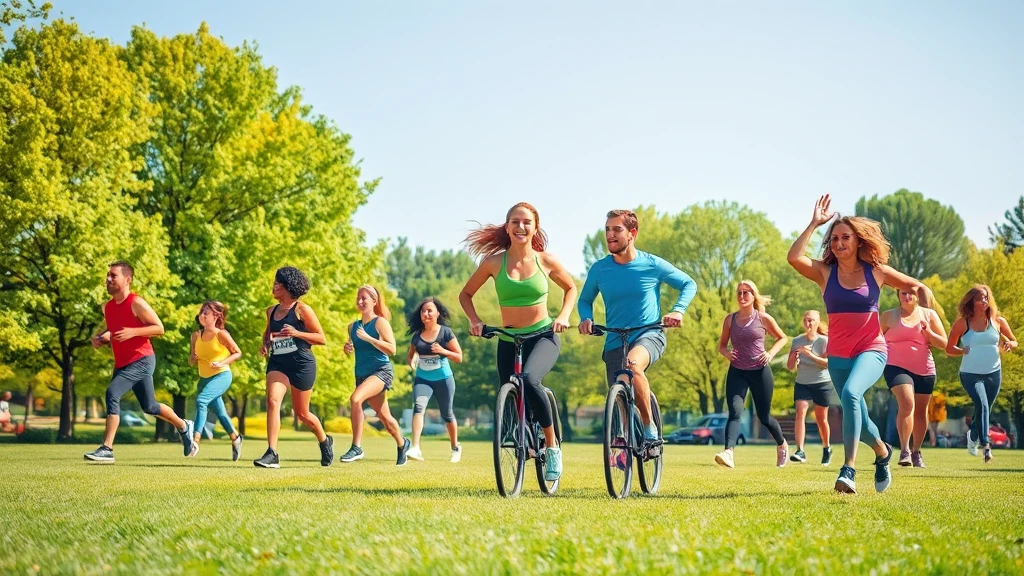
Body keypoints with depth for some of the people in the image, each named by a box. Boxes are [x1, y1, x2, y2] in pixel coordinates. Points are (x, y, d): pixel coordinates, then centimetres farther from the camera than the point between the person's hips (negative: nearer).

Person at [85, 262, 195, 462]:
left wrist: (133, 332, -27)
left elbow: (159, 328, -15)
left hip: (141, 360, -8)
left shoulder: (136, 303, -14)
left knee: (112, 393, -24)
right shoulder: (107, 307, 8)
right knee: (149, 406, 17)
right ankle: (184, 426, 41)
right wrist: (100, 338, 3)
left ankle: (107, 449, -22)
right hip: (122, 363, 8)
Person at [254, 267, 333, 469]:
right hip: (277, 363, 4)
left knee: (301, 413, 8)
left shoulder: (302, 309, -6)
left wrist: (296, 333, -20)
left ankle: (325, 441, 38)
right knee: (272, 400, -22)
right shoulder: (271, 311, 10)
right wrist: (265, 344, 7)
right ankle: (272, 454, -26)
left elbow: (322, 339, -7)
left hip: (301, 363, -4)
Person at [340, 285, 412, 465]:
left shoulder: (380, 322, -7)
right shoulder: (353, 327, 10)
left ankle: (356, 447, -26)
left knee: (355, 398, -30)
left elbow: (392, 349, -16)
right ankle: (402, 444, 39)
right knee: (384, 417, 13)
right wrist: (347, 348, 1)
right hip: (361, 374, 7)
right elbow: (352, 348, 24)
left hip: (381, 371, -7)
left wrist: (368, 338, -22)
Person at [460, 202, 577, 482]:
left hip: (543, 336, -3)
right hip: (509, 340, 3)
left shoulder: (545, 260, -3)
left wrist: (563, 316, -2)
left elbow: (570, 288, 14)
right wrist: (475, 320, -6)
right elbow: (466, 294, 10)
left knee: (529, 379, -31)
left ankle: (552, 446, -16)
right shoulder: (494, 262, -4)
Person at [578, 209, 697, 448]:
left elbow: (689, 284, 4)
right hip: (615, 342, 3)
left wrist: (678, 310, -13)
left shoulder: (653, 265, -7)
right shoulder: (599, 269, -2)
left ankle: (650, 427, -21)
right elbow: (585, 300, 14)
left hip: (649, 335, -3)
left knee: (633, 363, -36)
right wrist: (586, 319, -8)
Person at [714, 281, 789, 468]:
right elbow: (721, 344, 15)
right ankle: (728, 453, -34)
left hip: (760, 371, -1)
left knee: (764, 416, 10)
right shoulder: (730, 319, 5)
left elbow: (782, 338, 10)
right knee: (735, 412, -19)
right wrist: (726, 352, -8)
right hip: (736, 372, 1)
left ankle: (782, 444, 38)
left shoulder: (763, 318, -1)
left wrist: (771, 353, -7)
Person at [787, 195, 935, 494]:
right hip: (838, 356, 3)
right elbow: (793, 258, -20)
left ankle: (849, 470, -35)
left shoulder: (876, 272, -2)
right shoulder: (825, 272, -1)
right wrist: (814, 224, -18)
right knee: (857, 420, 13)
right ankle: (882, 452, 48)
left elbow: (920, 287, 9)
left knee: (850, 393, -33)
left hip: (871, 351, -3)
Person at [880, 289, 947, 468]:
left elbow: (943, 344, 7)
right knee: (907, 403, -23)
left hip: (924, 370, 3)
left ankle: (916, 452, 23)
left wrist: (928, 332, -10)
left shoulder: (929, 315, 8)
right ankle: (905, 450, -21)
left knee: (921, 411, 9)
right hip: (897, 367, -3)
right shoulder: (889, 316, 5)